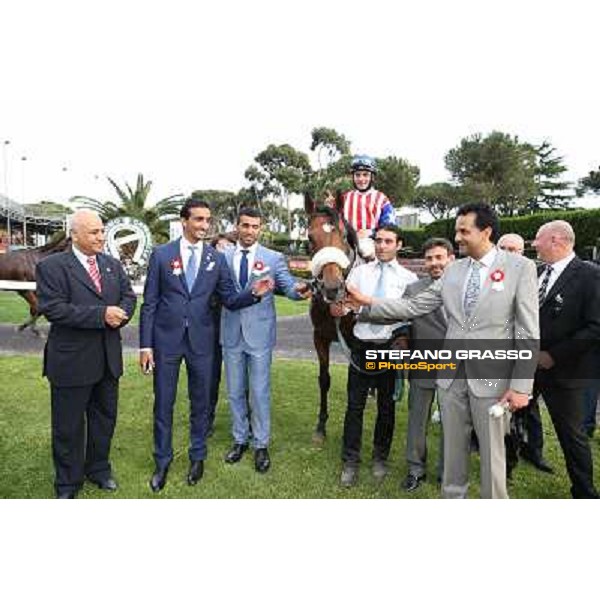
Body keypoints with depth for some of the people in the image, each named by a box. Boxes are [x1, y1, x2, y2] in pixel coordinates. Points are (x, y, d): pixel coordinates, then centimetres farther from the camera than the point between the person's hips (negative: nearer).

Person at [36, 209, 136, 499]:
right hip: (71, 361, -5)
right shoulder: (51, 266, -11)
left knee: (104, 418, 19)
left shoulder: (113, 264, 8)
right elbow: (52, 308, -20)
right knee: (68, 426, 10)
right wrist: (101, 314, -25)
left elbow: (129, 296, 7)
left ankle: (99, 469, 40)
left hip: (108, 358, 5)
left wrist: (119, 315, -15)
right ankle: (67, 483, 30)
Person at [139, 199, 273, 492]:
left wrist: (254, 293, -19)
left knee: (200, 402, 14)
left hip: (201, 340, 1)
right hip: (166, 339, -1)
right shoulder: (161, 254, -3)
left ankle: (197, 457, 34)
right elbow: (149, 303, -2)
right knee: (163, 403, 10)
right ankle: (162, 461, 30)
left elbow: (230, 300, 1)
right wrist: (145, 345, -6)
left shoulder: (216, 259, 1)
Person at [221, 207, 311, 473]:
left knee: (260, 393, 5)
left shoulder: (274, 258, -1)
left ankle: (261, 445, 22)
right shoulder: (223, 258, 4)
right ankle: (240, 440, 33)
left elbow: (288, 285, -8)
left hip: (259, 333, -2)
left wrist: (299, 290, -30)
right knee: (235, 392, 15)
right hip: (232, 333, 3)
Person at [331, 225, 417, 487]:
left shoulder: (409, 278, 2)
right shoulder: (359, 271, 4)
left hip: (390, 347, 0)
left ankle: (380, 458, 33)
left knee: (386, 405, 13)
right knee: (355, 405, 5)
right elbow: (342, 306, -6)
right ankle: (350, 462, 20)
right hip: (362, 345, 0)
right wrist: (337, 306, -28)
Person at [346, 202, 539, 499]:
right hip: (452, 375, 4)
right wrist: (368, 304, -2)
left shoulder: (520, 267, -7)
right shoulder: (454, 270, 6)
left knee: (492, 454, 9)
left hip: (491, 377, -4)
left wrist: (521, 386, -11)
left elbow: (528, 333, -8)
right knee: (453, 450, 16)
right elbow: (414, 306, 6)